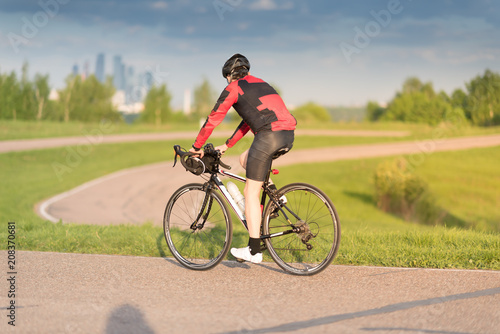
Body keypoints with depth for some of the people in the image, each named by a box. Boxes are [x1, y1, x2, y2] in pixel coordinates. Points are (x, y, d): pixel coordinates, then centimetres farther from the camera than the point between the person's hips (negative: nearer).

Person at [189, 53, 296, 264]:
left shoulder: (233, 88, 8)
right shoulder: (259, 84, 30)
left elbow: (213, 120, 10)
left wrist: (197, 147, 21)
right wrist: (226, 146, 39)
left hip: (269, 135, -8)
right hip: (288, 136, 8)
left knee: (251, 192, -1)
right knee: (246, 159, 29)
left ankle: (254, 251, -3)